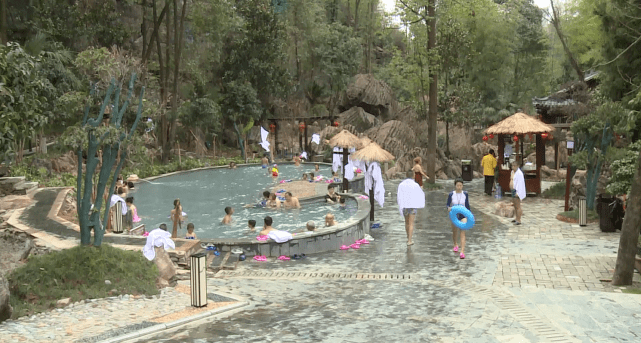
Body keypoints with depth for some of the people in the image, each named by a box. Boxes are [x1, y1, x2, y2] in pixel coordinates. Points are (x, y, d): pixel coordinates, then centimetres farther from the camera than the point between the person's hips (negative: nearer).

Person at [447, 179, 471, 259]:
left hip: (463, 215, -1)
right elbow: (448, 205, -5)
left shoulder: (465, 194, -3)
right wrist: (449, 208, -28)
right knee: (454, 233, 18)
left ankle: (462, 252, -21)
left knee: (462, 233, -14)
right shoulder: (451, 194, -8)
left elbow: (467, 205, 9)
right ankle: (455, 245, 49)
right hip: (454, 215, 1)